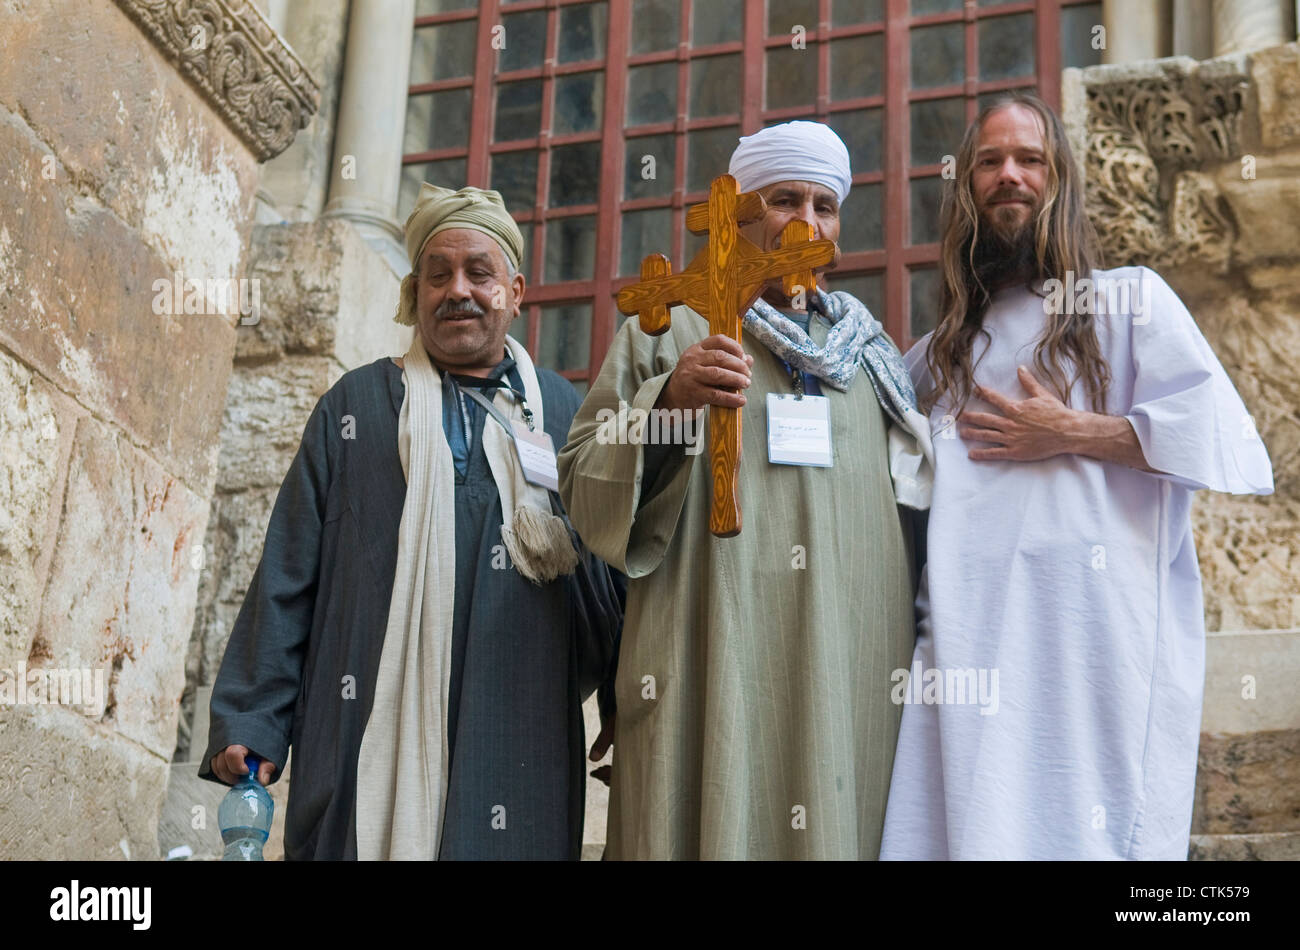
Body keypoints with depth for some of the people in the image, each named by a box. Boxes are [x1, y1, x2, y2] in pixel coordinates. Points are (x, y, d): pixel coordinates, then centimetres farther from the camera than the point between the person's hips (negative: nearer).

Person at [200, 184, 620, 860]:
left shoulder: (561, 412, 15)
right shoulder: (356, 403, 13)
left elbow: (604, 576, 13)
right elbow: (288, 576, 9)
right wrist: (250, 722, 1)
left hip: (513, 747, 1)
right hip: (365, 746, 0)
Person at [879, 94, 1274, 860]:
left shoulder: (1130, 300, 7)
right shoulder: (942, 352, 21)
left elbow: (1222, 432, -6)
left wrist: (1071, 433, -7)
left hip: (1096, 640, -4)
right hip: (973, 645, 4)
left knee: (1088, 826, -8)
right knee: (972, 824, -1)